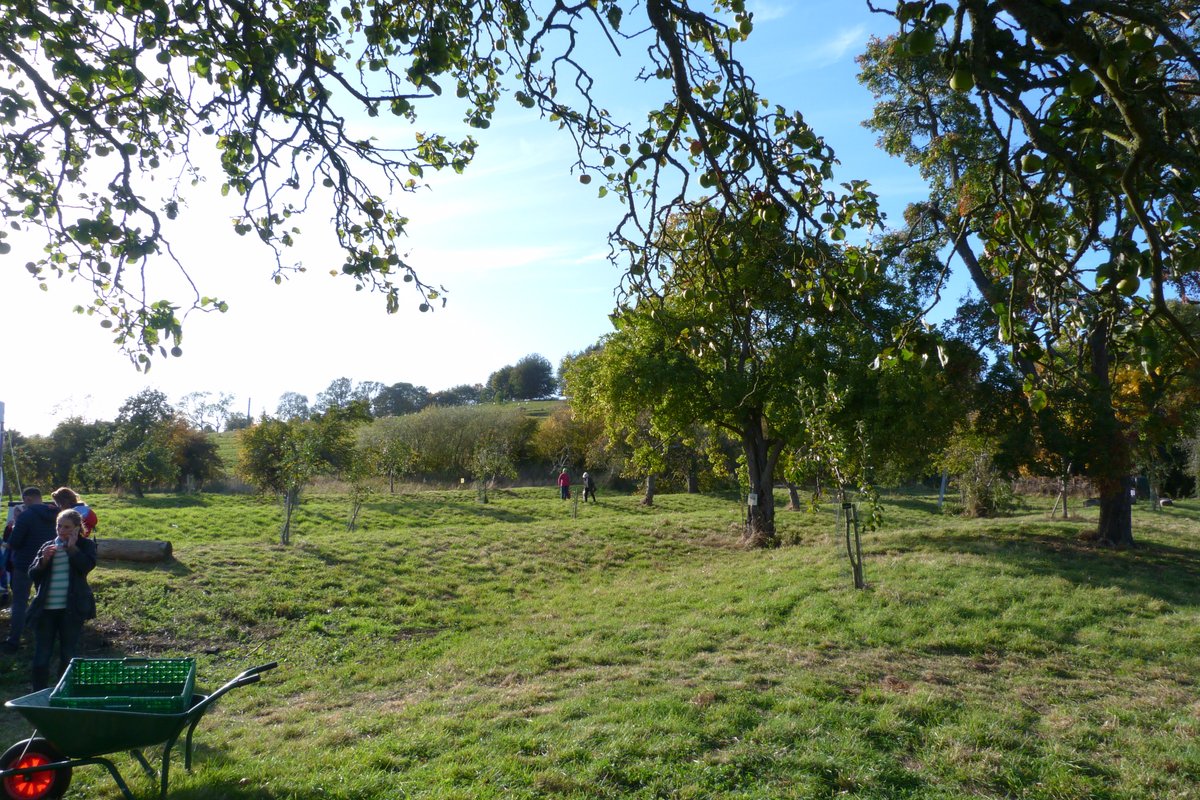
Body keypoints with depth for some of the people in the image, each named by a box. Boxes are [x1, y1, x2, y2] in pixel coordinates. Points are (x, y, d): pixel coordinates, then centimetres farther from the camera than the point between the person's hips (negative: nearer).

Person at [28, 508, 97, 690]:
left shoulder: (85, 545, 2)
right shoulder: (48, 546, 11)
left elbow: (87, 565, -17)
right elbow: (33, 575, 8)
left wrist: (72, 547, -12)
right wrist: (44, 559, -9)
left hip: (72, 609, -3)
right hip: (45, 608, 3)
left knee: (68, 656, 7)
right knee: (41, 657, 4)